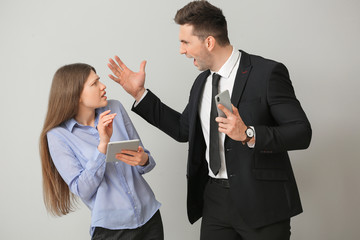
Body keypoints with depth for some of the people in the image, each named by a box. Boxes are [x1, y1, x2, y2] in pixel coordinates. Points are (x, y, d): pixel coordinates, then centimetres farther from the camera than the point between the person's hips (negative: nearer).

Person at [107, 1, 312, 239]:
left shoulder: (267, 73, -12)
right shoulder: (202, 82, 9)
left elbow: (302, 132, -15)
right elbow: (183, 129, 19)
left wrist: (249, 134, -29)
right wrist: (139, 93, 14)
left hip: (261, 202, -6)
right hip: (215, 199, 6)